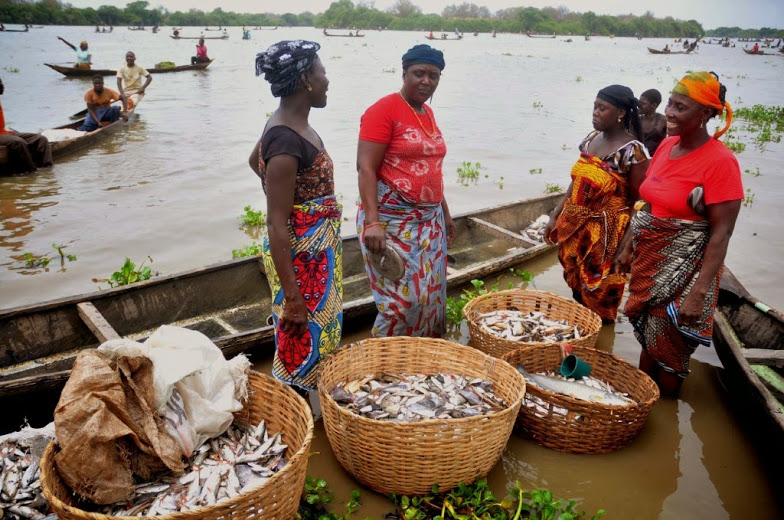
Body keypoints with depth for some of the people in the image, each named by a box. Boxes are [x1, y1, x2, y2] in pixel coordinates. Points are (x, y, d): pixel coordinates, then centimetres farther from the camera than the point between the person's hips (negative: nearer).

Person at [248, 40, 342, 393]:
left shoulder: (290, 124, 5)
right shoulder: (286, 141, -25)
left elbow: (254, 160, 26)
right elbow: (276, 225, -25)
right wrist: (292, 297, -23)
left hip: (320, 251, 10)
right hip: (302, 258, -10)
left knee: (322, 337, 21)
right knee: (304, 346, 3)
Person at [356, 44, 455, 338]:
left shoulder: (427, 113, 14)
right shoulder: (384, 110, -10)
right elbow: (365, 167, -16)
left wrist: (445, 214, 24)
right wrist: (372, 222, -25)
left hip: (429, 221, 8)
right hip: (392, 221, -8)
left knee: (431, 295, 11)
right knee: (403, 298, -8)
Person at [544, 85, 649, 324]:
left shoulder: (633, 150, -17)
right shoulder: (591, 138, 4)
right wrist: (555, 216, 11)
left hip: (605, 235, -7)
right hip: (575, 227, 7)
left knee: (598, 297, 7)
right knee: (576, 288, 20)